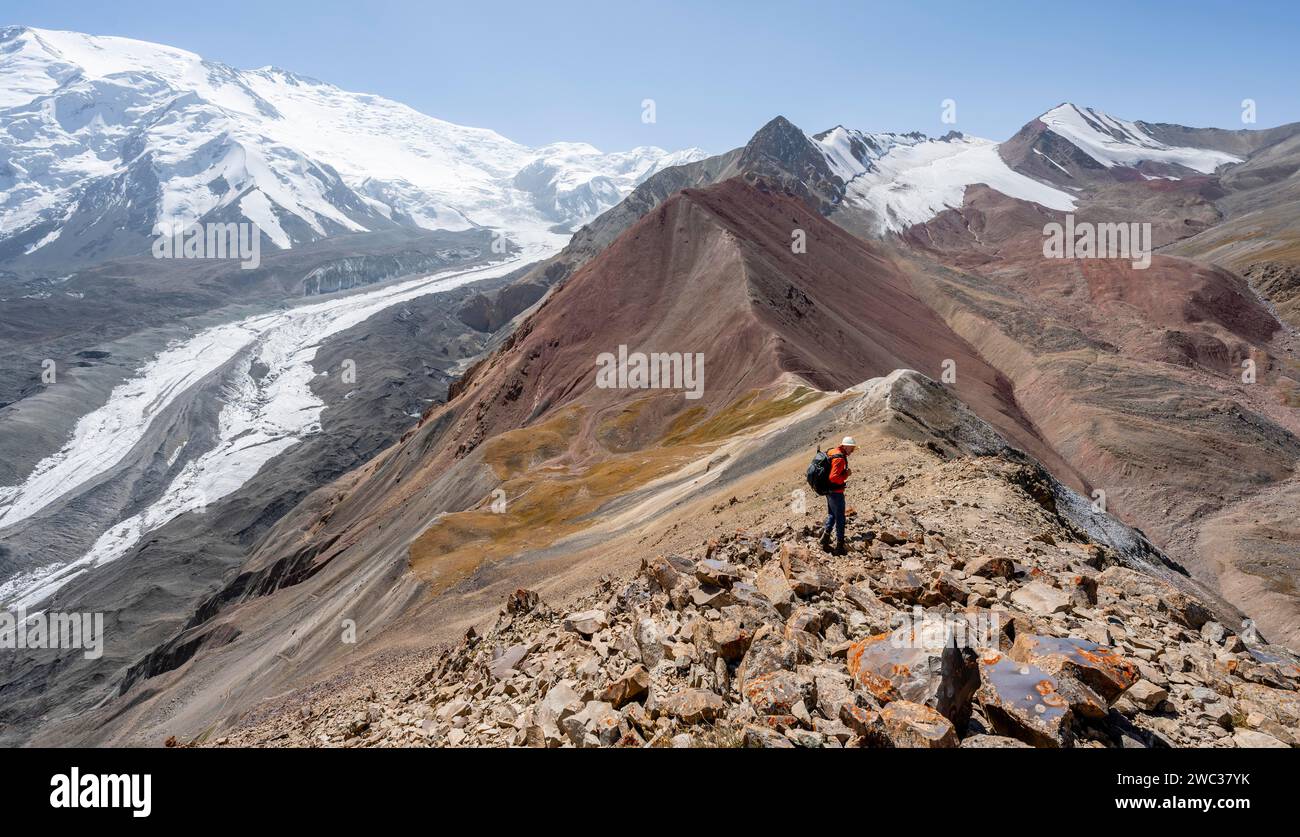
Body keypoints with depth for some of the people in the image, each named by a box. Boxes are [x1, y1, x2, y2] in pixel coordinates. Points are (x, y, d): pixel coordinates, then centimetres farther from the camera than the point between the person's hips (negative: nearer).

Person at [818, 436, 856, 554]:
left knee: (831, 514, 23)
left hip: (828, 490, 9)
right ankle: (839, 547, 8)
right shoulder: (840, 458, -23)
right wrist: (846, 474, -17)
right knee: (840, 519, 2)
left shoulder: (832, 452, 6)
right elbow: (834, 477, -30)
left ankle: (825, 537, 16)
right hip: (836, 492, -9)